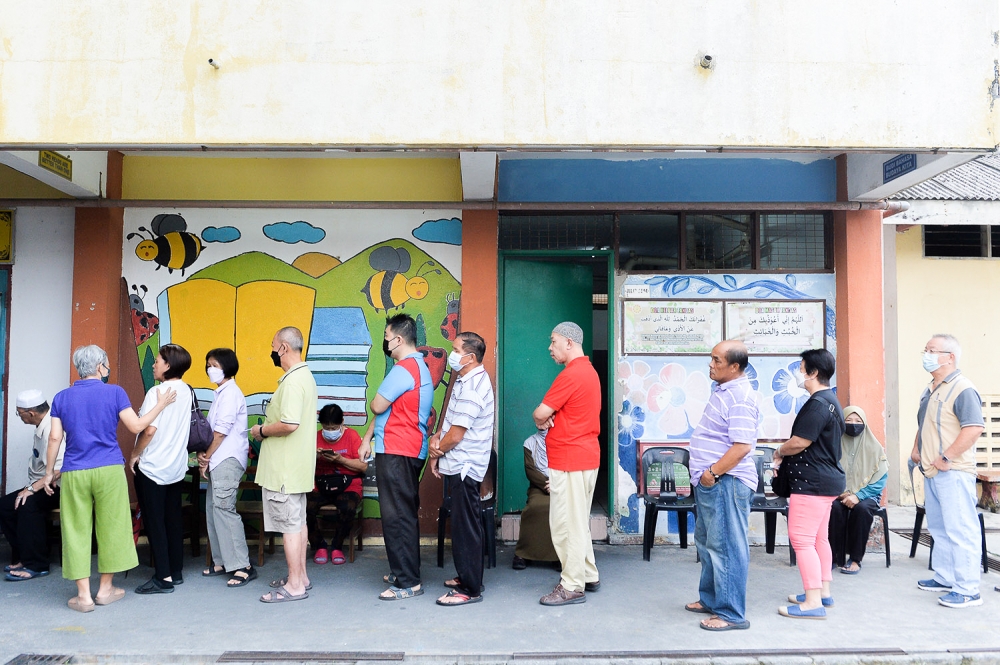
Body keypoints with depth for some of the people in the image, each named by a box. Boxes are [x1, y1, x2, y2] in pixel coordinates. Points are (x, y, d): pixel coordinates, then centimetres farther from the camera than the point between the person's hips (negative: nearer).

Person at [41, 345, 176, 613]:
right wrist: (161, 404, 7)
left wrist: (49, 472, 11)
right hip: (109, 470, -2)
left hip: (74, 473, 2)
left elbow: (55, 437, 3)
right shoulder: (114, 392, -2)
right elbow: (136, 426, -4)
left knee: (77, 531, 6)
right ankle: (105, 589, 18)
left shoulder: (62, 397, 6)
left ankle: (84, 595, 7)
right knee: (111, 527, 10)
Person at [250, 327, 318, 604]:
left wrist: (262, 430, -13)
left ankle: (295, 586, 3)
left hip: (284, 468, -11)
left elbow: (289, 424, -29)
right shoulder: (305, 376, 13)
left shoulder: (293, 381, -20)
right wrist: (268, 427, 12)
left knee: (289, 524, -4)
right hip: (298, 464, 11)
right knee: (298, 521, 16)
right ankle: (300, 576, 26)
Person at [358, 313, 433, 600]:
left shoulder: (403, 369, -17)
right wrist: (368, 438, 17)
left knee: (396, 516, -6)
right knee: (405, 514, 17)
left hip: (397, 453, -11)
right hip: (411, 451, 11)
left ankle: (407, 582, -1)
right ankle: (405, 572, 26)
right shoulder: (419, 366, 17)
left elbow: (378, 406, -15)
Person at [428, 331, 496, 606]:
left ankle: (470, 589, 5)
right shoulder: (467, 380, 12)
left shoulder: (472, 387, -21)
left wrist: (437, 451, -4)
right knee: (464, 524, 19)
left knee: (465, 527, -3)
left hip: (463, 467, -10)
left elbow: (456, 434, -21)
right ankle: (467, 576, 31)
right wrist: (438, 436, -1)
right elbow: (452, 421, 18)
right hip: (459, 466, 10)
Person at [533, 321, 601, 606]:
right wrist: (550, 420, 0)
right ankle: (588, 576, 28)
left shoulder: (571, 375, -19)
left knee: (566, 524, -3)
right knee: (578, 521, 19)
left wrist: (541, 421, 4)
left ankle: (572, 587, 3)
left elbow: (541, 413, -19)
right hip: (585, 456, 11)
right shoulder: (588, 371, 15)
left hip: (570, 461, -11)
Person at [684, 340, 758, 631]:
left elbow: (742, 446, -26)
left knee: (726, 548, -4)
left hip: (726, 483, -11)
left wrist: (712, 473, -19)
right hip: (711, 481, 11)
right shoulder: (723, 390, 13)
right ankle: (710, 599, 34)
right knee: (707, 542, 20)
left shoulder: (740, 396, -20)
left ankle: (732, 614, 5)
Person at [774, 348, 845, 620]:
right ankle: (823, 592, 26)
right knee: (819, 538, 17)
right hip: (826, 478, 11)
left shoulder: (817, 404, -19)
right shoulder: (831, 401, 15)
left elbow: (799, 442, -23)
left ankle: (813, 602, -4)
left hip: (812, 482, -11)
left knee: (801, 539, -7)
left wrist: (779, 451, -3)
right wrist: (787, 455, 9)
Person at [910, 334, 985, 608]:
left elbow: (974, 428, -23)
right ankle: (945, 578, 28)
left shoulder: (962, 389, -14)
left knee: (960, 531, -6)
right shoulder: (929, 390, 16)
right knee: (939, 529, 17)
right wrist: (916, 449, 13)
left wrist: (946, 457, -21)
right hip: (931, 472, 10)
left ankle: (968, 590, -1)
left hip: (953, 472, -10)